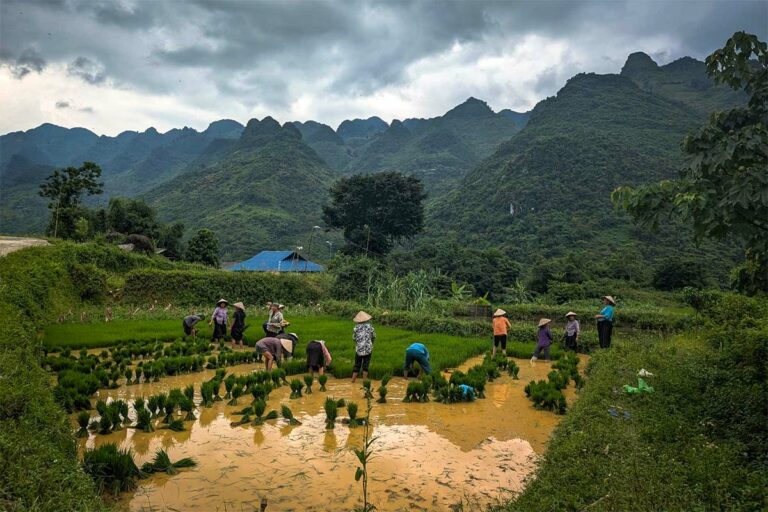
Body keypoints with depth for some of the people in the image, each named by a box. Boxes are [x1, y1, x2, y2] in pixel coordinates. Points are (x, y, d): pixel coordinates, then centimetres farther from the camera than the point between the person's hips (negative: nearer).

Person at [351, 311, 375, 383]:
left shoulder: (356, 327, -5)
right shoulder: (369, 326, -5)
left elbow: (353, 338, 3)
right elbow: (374, 336, 3)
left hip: (359, 348, 1)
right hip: (368, 348, -1)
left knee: (357, 364, 12)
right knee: (366, 364, 7)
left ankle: (353, 379, 13)